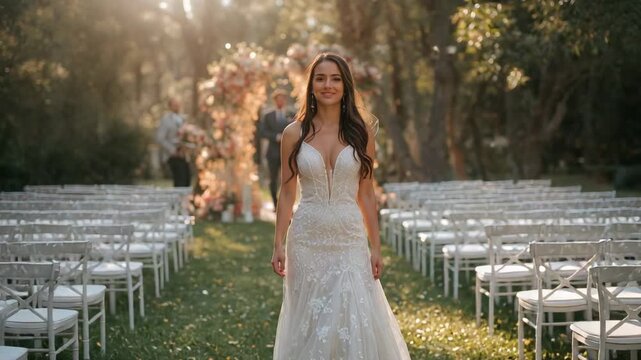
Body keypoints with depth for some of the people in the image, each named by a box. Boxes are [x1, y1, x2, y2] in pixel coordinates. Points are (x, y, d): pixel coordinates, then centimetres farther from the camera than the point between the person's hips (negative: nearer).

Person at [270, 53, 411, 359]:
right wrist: (279, 244, -2)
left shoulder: (361, 133, 3)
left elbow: (366, 194, 5)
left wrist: (375, 246, 3)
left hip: (349, 238, 0)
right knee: (310, 322, 5)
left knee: (355, 321, -3)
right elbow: (287, 194, 3)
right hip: (307, 239, 0)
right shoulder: (294, 133, 0)